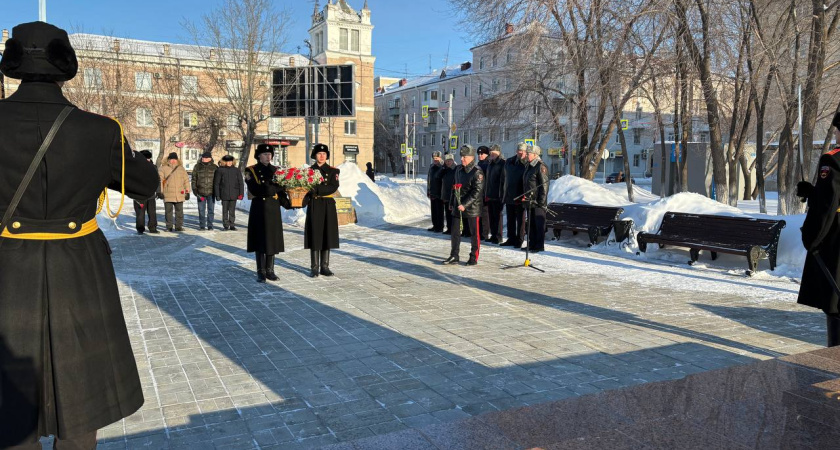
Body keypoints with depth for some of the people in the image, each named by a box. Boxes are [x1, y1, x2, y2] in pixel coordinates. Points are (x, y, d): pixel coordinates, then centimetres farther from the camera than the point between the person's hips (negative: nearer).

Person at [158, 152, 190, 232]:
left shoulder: (181, 169, 11)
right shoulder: (163, 169, 3)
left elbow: (186, 180, 13)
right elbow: (159, 180, -1)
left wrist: (187, 192, 8)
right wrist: (160, 191, -9)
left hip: (180, 195, 2)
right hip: (168, 195, -2)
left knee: (179, 211, 6)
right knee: (168, 212, 3)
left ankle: (178, 226, 14)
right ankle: (169, 227, 11)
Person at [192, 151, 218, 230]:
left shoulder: (215, 167, 4)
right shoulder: (197, 167, 5)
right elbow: (194, 179, 8)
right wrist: (195, 190, 1)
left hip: (211, 192, 0)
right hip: (200, 192, 0)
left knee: (211, 209, 5)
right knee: (201, 210, 5)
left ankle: (210, 225, 13)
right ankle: (201, 225, 13)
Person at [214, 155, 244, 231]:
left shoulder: (236, 171, 6)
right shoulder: (220, 170, 1)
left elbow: (241, 183, 7)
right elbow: (216, 183, 3)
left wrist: (241, 193, -1)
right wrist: (217, 194, -1)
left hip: (233, 195, 1)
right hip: (224, 195, -1)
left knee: (232, 211, 5)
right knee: (225, 210, 4)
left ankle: (232, 225, 12)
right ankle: (226, 225, 11)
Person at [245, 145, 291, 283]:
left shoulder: (275, 170, 12)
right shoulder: (251, 171, -1)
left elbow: (281, 190, 8)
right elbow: (255, 190, -14)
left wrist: (287, 203, -7)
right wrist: (274, 187, -17)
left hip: (274, 208, 4)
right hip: (259, 208, -4)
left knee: (273, 239, 5)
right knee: (260, 240, 0)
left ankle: (270, 270, 15)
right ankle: (261, 272, 7)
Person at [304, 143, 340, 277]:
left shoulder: (333, 171, 4)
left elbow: (333, 187, -11)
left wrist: (316, 189, -22)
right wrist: (305, 199, -19)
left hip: (328, 207, 0)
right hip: (314, 206, 0)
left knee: (327, 235, 3)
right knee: (314, 235, 0)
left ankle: (325, 267, 11)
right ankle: (314, 268, 7)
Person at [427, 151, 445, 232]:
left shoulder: (442, 168, -11)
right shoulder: (431, 168, 11)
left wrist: (441, 193, -16)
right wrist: (428, 192, 14)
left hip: (439, 194, -7)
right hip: (432, 193, 7)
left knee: (439, 211, 0)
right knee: (433, 210, 12)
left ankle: (440, 227, 7)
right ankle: (435, 225, 22)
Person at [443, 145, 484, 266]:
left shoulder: (477, 172, -13)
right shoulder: (458, 169, 11)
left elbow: (477, 192, -18)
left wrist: (465, 204, -22)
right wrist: (451, 202, 18)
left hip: (472, 206, -7)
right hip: (458, 206, 7)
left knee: (474, 233, 4)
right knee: (454, 231, 8)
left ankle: (474, 257, 14)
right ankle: (454, 256, 17)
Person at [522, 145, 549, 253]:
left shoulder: (541, 167, -12)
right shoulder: (529, 166, 16)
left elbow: (544, 185, -15)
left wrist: (541, 200, -18)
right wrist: (524, 196, 16)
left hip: (537, 202, -9)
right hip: (529, 200, 9)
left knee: (539, 224, -2)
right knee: (531, 224, 13)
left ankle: (539, 246, 4)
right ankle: (531, 244, 20)